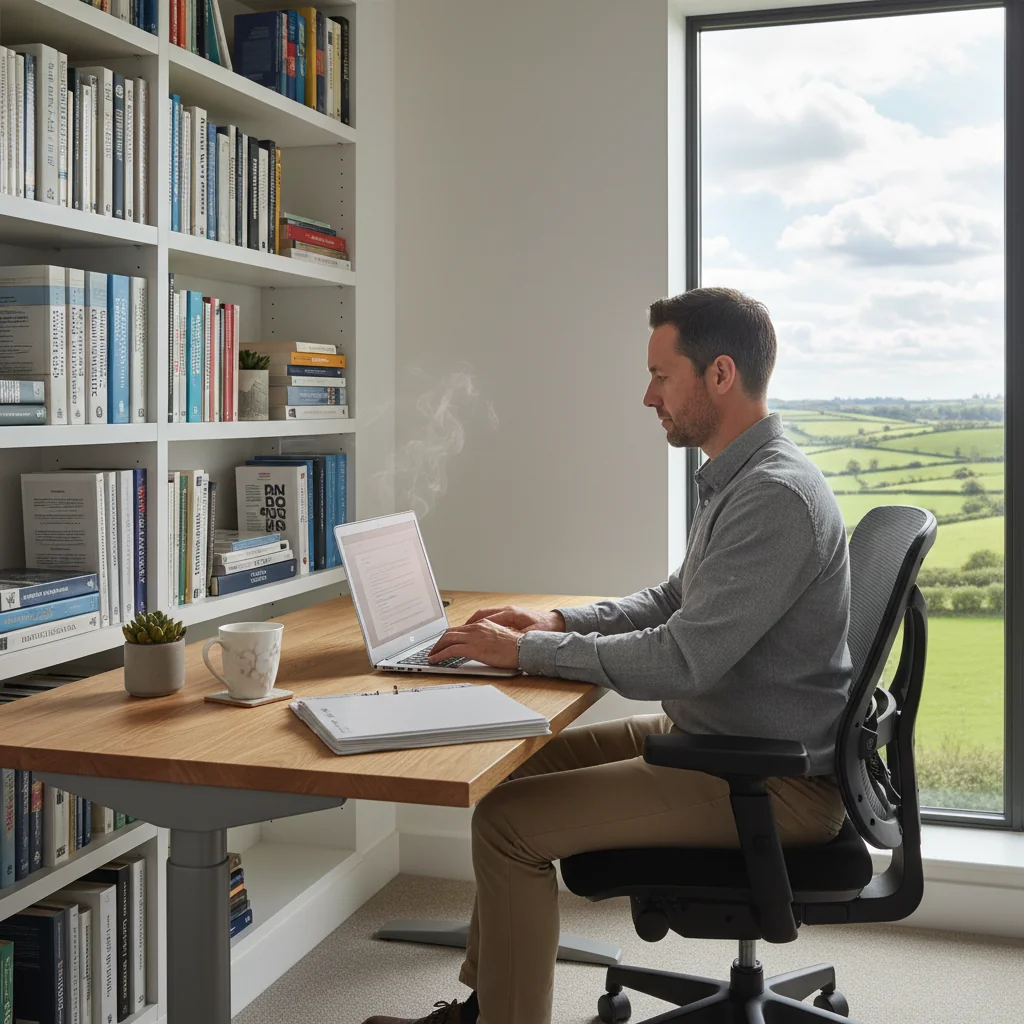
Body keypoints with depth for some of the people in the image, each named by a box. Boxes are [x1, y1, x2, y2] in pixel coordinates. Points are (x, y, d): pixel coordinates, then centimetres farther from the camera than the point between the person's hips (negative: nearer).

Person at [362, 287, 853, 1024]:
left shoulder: (776, 496, -24)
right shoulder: (740, 478, 9)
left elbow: (680, 661, -27)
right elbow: (678, 601, 20)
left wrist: (526, 650, -18)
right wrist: (560, 622, 6)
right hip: (708, 735, 10)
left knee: (509, 820, -15)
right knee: (521, 768, 13)